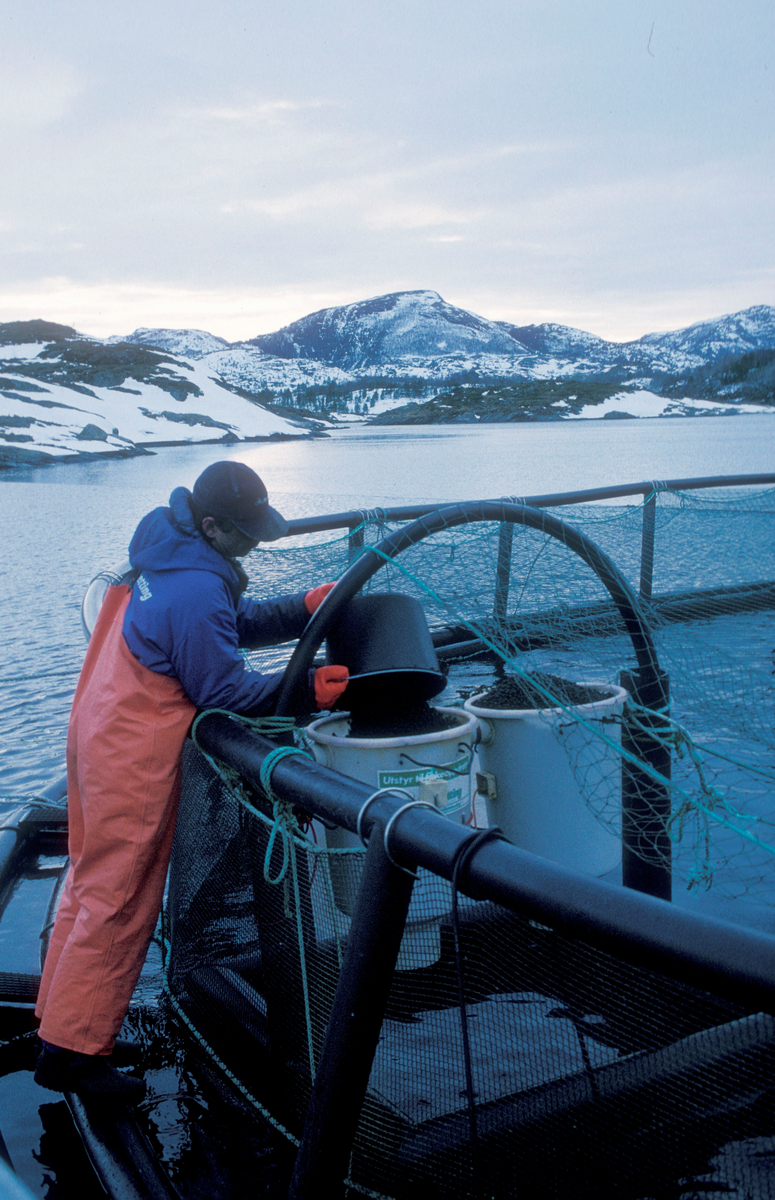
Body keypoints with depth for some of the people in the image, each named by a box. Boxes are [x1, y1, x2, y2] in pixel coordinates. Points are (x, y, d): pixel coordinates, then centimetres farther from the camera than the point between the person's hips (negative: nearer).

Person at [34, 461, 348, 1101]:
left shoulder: (171, 550, 6)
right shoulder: (196, 592, -26)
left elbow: (238, 621, 13)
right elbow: (223, 689, -18)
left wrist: (303, 608, 1)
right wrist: (305, 691, -13)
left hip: (99, 732, 10)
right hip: (135, 758, -10)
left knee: (93, 880, 20)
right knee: (121, 899, 0)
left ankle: (62, 1013, 33)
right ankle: (72, 1051, 9)